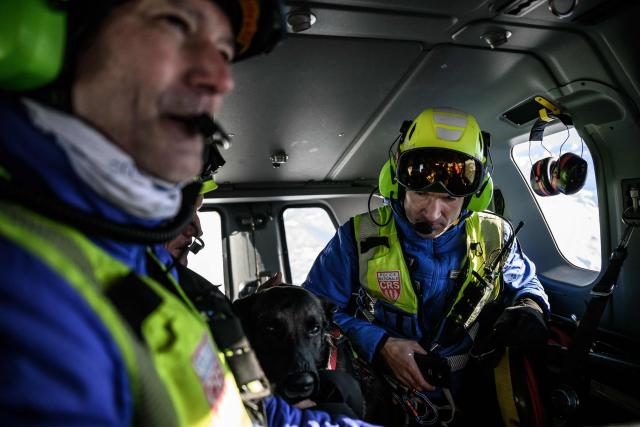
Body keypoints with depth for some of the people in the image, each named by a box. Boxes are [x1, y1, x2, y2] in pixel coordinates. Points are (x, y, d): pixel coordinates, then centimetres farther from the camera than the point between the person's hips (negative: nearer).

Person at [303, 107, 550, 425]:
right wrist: (379, 345, -17)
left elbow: (525, 283, 22)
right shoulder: (360, 238, -7)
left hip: (470, 396, 5)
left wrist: (531, 306, -3)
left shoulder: (493, 238, 3)